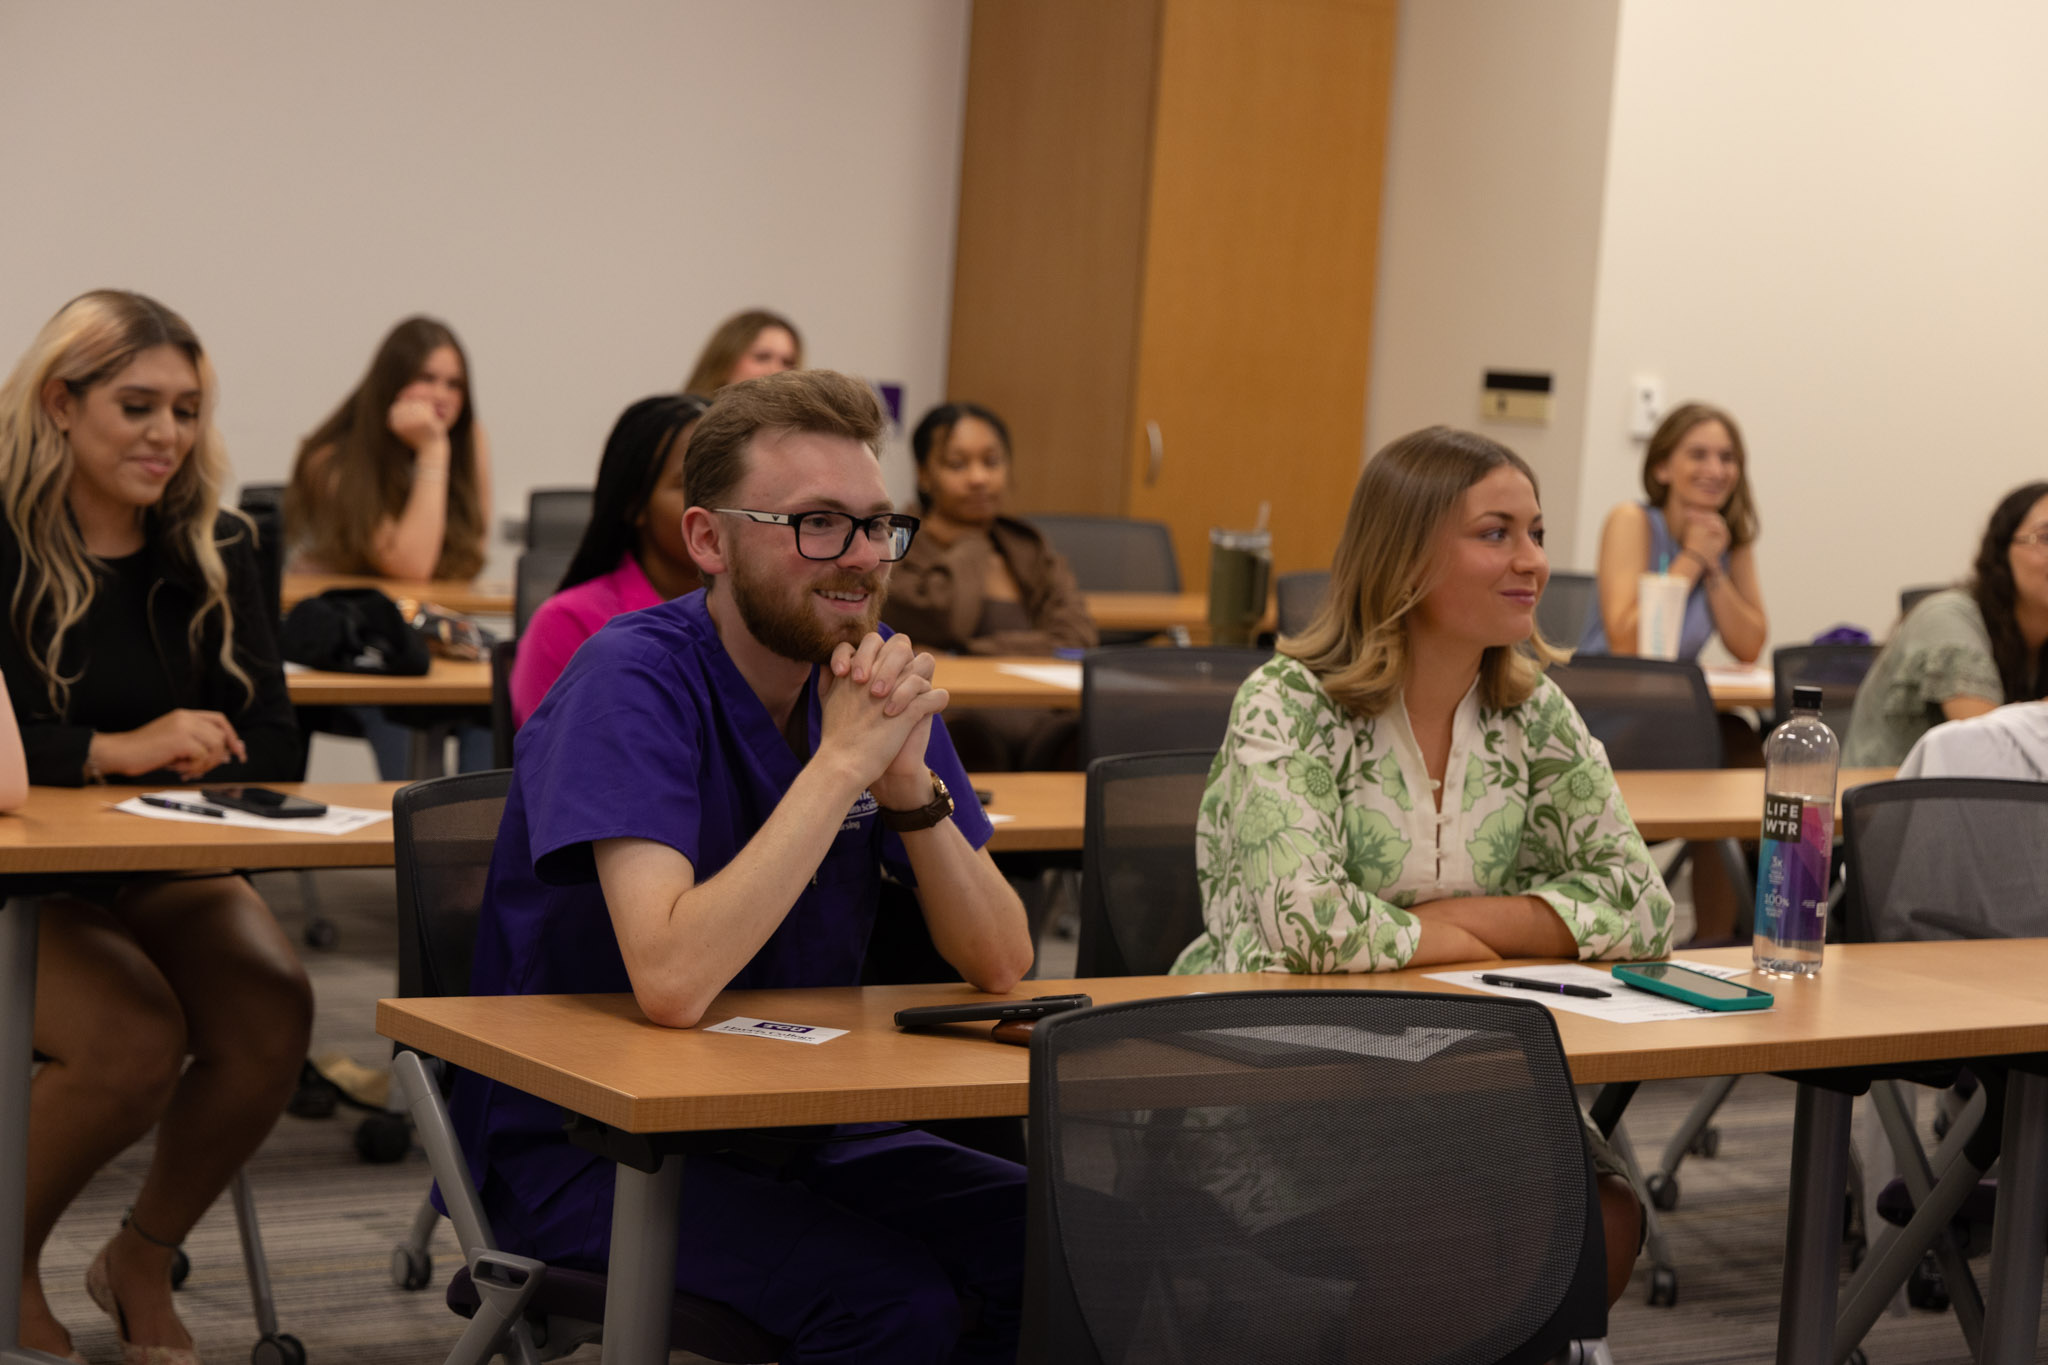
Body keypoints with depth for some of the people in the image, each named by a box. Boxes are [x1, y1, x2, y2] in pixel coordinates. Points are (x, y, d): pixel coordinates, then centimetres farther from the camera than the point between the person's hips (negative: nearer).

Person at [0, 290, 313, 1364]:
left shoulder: (212, 550, 6)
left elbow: (270, 746, 2)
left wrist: (174, 772, -17)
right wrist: (113, 752, -28)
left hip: (161, 877, 5)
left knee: (271, 1016, -24)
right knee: (135, 1036, -30)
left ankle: (142, 1261, 4)